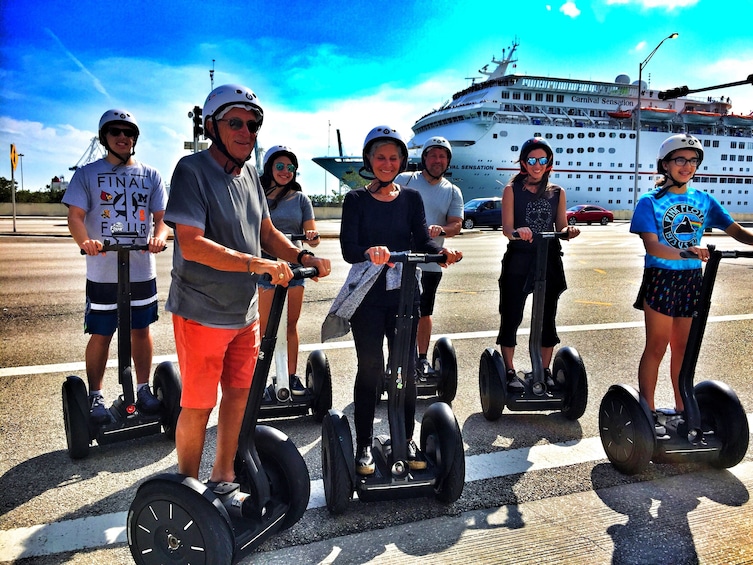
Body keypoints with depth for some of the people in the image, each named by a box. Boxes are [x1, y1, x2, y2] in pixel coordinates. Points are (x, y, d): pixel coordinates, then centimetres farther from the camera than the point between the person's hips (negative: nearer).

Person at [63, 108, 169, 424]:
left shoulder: (151, 176, 10)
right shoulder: (88, 174, 4)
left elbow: (161, 215, 4)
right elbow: (75, 215, -4)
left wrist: (159, 236, -19)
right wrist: (85, 241, -25)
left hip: (142, 270, 2)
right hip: (103, 271, -2)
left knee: (141, 330, 11)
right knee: (100, 335, 3)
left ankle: (143, 389, 25)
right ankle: (95, 396, 18)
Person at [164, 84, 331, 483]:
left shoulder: (248, 173, 9)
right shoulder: (192, 170, -14)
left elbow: (267, 232, 14)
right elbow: (192, 244, -25)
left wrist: (303, 257, -3)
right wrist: (257, 264, -31)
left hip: (244, 311, 7)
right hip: (202, 312, -7)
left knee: (239, 393, 16)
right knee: (198, 405, 5)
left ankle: (223, 474, 36)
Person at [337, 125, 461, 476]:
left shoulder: (411, 198, 8)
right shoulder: (356, 200, 0)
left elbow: (422, 241, -1)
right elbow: (348, 249, -13)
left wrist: (441, 252, -23)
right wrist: (369, 252, -34)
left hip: (403, 293, 3)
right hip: (367, 295, -2)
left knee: (407, 367, 6)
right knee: (370, 369, 1)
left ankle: (406, 440, 22)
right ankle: (364, 445, 16)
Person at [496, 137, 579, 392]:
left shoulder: (558, 192, 10)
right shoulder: (512, 190, 0)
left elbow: (561, 227, 9)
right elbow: (507, 228, -8)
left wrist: (569, 231, -14)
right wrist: (518, 232, -30)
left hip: (549, 261, 3)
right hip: (518, 261, -3)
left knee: (548, 318, 9)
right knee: (511, 317, 0)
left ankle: (545, 370, 22)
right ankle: (509, 372, 13)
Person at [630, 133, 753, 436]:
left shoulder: (704, 201, 6)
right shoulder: (650, 201, -7)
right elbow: (652, 246, -18)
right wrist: (688, 252, -34)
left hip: (692, 281, 5)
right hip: (660, 279, -4)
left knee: (683, 348, 14)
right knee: (656, 348, 1)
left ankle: (682, 410, 27)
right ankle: (648, 413, 11)